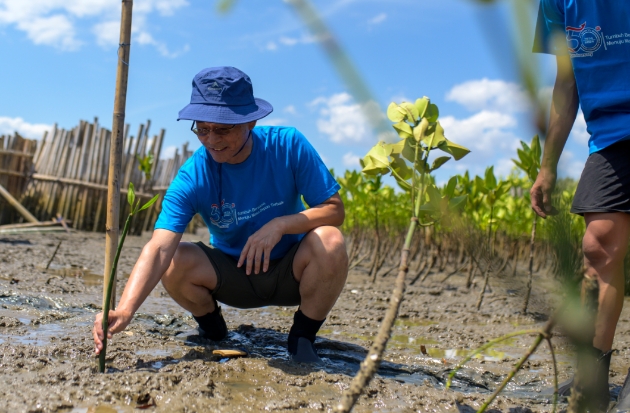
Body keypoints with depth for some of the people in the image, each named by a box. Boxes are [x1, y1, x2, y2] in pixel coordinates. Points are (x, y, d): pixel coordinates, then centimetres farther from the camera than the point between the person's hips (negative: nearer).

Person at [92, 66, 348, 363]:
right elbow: (158, 249, -31)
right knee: (175, 263, -26)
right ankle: (212, 330, 8)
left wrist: (280, 224, -33)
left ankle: (303, 337, -6)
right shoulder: (192, 178, -20)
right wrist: (125, 310, -47)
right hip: (234, 278, 1)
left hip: (291, 273, 0)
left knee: (329, 240, -32)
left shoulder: (287, 145, -19)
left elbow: (334, 209, -17)